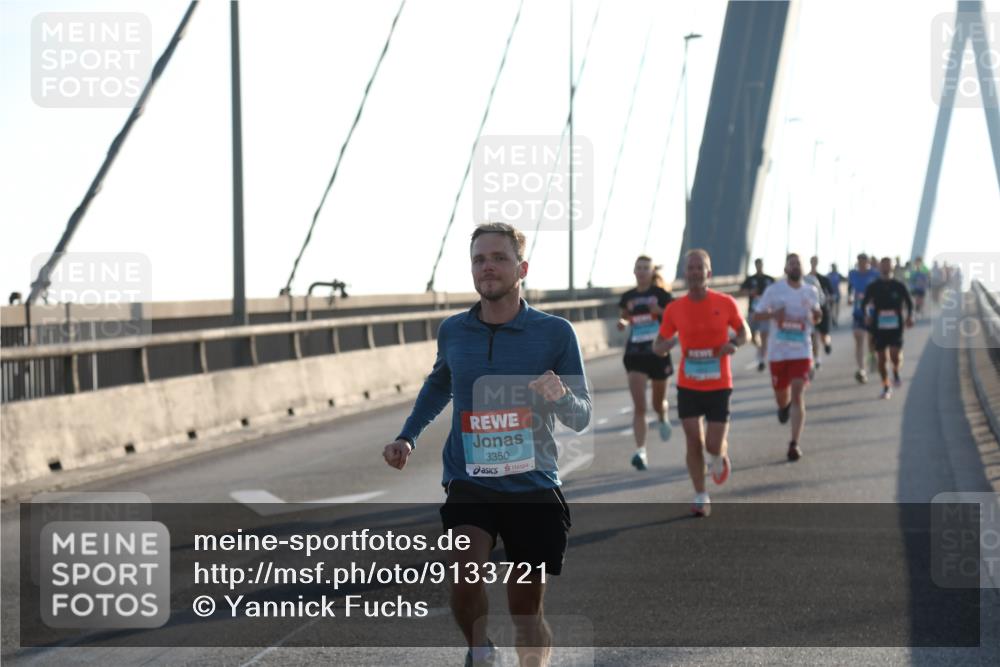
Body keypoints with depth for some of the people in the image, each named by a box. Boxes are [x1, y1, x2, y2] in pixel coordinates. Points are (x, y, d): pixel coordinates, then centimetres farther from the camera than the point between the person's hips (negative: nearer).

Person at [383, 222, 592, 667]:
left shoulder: (555, 333, -5)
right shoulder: (452, 332, 3)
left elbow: (581, 418, -3)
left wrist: (560, 396, -25)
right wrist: (407, 437, 15)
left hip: (533, 486, -1)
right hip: (469, 483, 1)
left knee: (526, 612, 7)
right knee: (465, 573, -26)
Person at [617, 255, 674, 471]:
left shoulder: (661, 294, -4)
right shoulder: (628, 297, 4)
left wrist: (660, 311, -19)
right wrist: (622, 322, -3)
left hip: (658, 353, -1)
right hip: (635, 354, 1)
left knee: (658, 402, 16)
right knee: (639, 406, -10)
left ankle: (662, 419, 53)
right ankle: (640, 452, -13)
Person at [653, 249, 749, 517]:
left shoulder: (725, 303, -6)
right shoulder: (674, 309, -4)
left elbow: (744, 330, 9)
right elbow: (657, 347, 3)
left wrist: (735, 342, -14)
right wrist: (669, 343, -21)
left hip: (719, 386, -1)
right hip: (688, 386, 1)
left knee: (713, 445, -4)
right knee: (693, 442, -2)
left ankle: (720, 455, 33)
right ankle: (701, 497, 11)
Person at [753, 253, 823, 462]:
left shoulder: (811, 291, 4)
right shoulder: (774, 290, -2)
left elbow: (816, 317, 16)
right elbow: (757, 314, 1)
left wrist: (817, 314, -8)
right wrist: (773, 314, -19)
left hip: (802, 351, 0)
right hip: (778, 351, 0)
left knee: (798, 395, -12)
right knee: (781, 395, 12)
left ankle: (795, 443, -12)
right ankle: (784, 406, 52)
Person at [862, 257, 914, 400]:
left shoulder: (899, 286, 1)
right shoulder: (873, 287, 2)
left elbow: (909, 302, 10)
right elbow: (864, 303, 11)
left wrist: (910, 316, -5)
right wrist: (867, 315, -6)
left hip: (895, 327, -1)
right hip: (879, 327, 1)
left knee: (895, 355, -17)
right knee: (881, 358, 4)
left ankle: (896, 372, 17)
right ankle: (886, 387, 19)